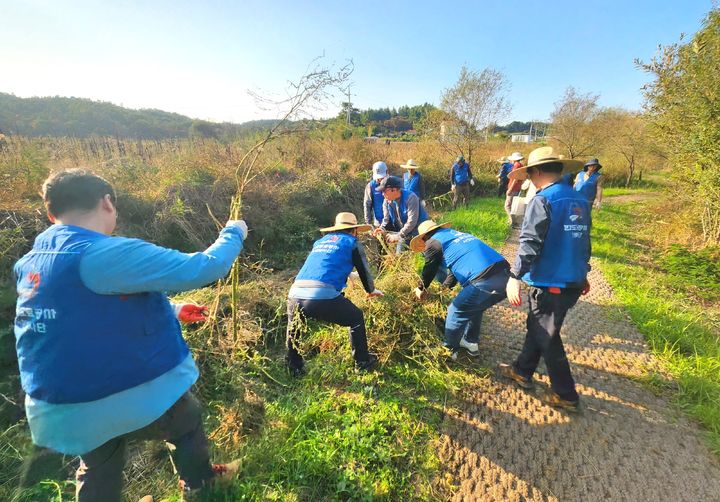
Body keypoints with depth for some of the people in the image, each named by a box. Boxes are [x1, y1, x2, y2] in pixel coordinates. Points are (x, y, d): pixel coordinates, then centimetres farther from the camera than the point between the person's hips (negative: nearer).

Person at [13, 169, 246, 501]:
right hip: (131, 400, -7)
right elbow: (202, 268, -27)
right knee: (189, 419, 24)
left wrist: (170, 311, 19)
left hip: (63, 410, 7)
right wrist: (233, 234, -7)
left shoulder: (31, 264, 3)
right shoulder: (108, 254, -29)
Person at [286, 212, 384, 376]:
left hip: (295, 295, 5)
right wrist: (371, 290, 44)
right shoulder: (352, 242, 16)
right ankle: (363, 361, 33)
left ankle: (294, 368, 40)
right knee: (356, 318, 22)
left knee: (293, 330, 36)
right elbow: (364, 270, 24)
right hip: (323, 296, -5)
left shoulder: (320, 241, 30)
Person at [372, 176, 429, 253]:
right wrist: (382, 228, -19)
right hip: (403, 233, 7)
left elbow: (411, 222, -28)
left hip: (418, 230, -6)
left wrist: (398, 236, -27)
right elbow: (386, 219, 3)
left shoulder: (410, 198, -24)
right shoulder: (387, 201, -4)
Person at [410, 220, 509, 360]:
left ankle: (449, 351, 24)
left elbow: (429, 270, 15)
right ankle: (471, 343, 42)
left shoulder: (433, 241, 7)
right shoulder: (454, 234, 31)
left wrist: (421, 289, 34)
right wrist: (445, 286, 51)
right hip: (504, 275, 9)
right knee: (474, 307, 30)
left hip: (486, 280, -8)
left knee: (455, 312, 10)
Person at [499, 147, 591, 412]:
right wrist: (582, 273, 27)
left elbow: (530, 243, -24)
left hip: (549, 284, -8)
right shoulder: (580, 201, 9)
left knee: (548, 338, 8)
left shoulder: (542, 201, -16)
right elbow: (584, 241, 18)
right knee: (536, 327, 22)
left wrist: (514, 276, -22)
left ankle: (566, 395, 21)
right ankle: (522, 370, 36)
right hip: (573, 283, 8)